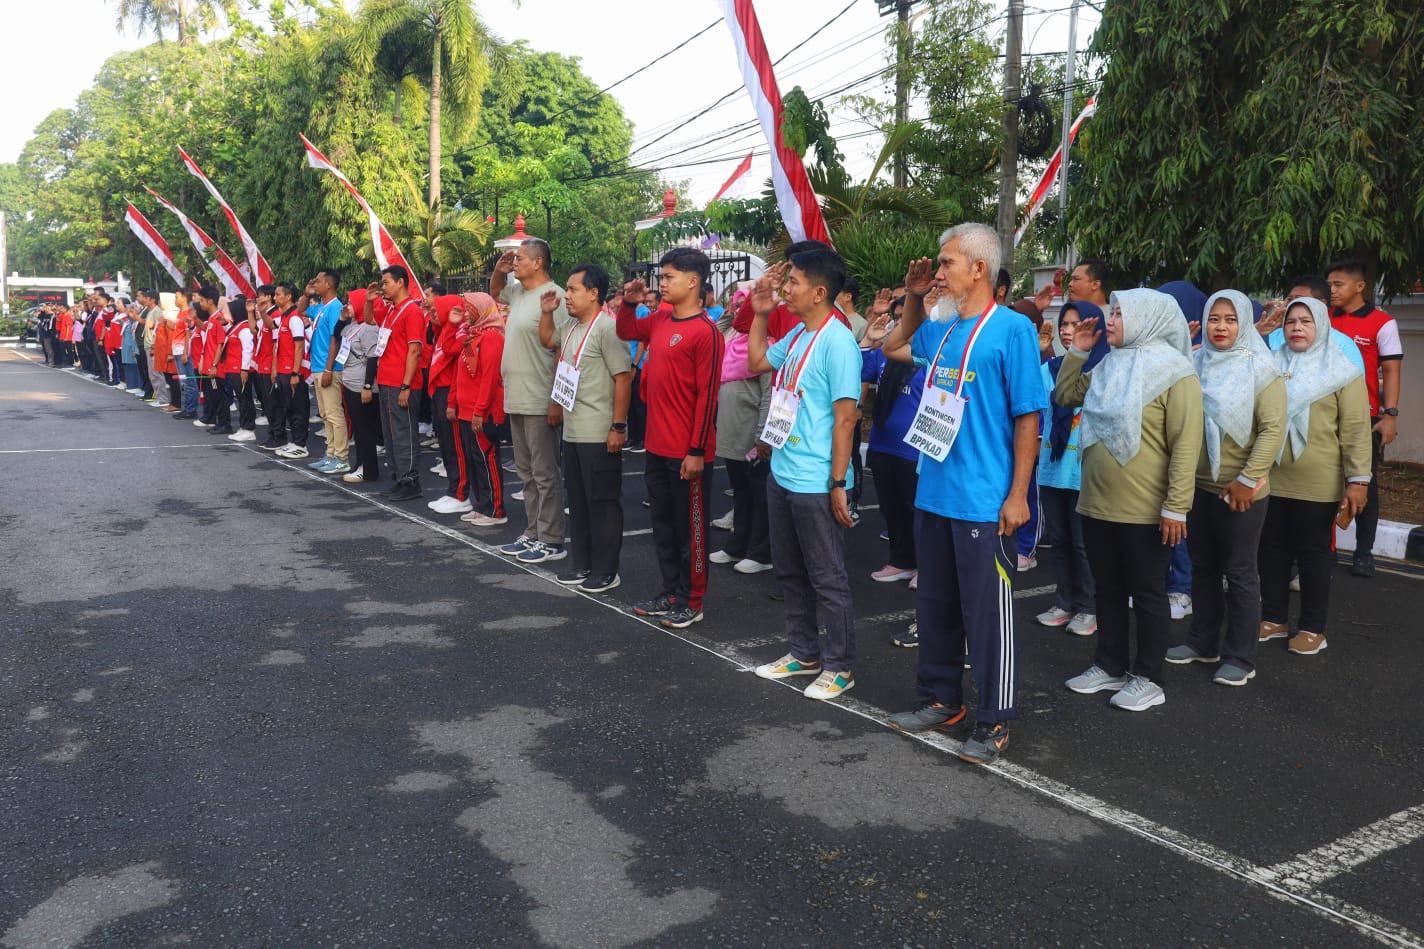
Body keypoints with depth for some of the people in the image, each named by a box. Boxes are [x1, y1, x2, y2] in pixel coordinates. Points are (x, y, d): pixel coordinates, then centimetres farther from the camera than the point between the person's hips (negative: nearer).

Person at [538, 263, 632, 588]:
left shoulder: (607, 328, -15)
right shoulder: (571, 328, 12)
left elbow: (623, 378, -18)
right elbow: (547, 340, 34)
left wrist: (618, 426, -20)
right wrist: (546, 312, 15)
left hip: (599, 435, -9)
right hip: (572, 431, 9)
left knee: (602, 501, 0)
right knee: (577, 500, 16)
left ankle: (606, 571, 9)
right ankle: (582, 563, 27)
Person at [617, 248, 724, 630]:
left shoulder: (705, 331, -16)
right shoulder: (659, 319, 7)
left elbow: (707, 395, -17)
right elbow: (626, 332, 27)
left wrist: (697, 451, -17)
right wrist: (629, 303, 6)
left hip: (687, 452, -8)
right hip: (657, 445, 8)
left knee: (690, 527, 5)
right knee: (663, 524, 16)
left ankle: (692, 602, 16)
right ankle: (670, 591, 29)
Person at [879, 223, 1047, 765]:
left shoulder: (1012, 329, -11)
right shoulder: (941, 329, 9)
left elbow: (1028, 416, -12)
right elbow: (895, 348, 31)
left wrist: (1018, 495, -14)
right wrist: (913, 298, 15)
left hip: (984, 502, -7)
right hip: (933, 494, 7)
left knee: (987, 612, 3)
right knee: (935, 604, 17)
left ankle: (995, 721, 17)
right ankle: (941, 700, 32)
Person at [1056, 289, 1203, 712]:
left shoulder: (1175, 373, -12)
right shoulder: (1109, 367, 10)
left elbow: (1186, 446, -16)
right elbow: (1064, 395, 21)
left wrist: (1176, 507, -19)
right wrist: (1077, 350, 9)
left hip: (1144, 513, -7)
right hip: (1097, 505, 7)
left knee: (1147, 595, 7)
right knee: (1108, 590, 16)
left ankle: (1148, 678, 18)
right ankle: (1110, 666, 29)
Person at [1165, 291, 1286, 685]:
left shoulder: (1260, 369, -8)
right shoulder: (1195, 364, 6)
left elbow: (1273, 429, -14)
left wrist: (1248, 479, -18)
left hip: (1240, 490, -5)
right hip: (1197, 484, 5)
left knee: (1239, 572, 4)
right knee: (1202, 567, 16)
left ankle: (1240, 657, 13)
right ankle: (1203, 641, 30)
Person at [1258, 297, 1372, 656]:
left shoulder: (1342, 372, -3)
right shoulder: (1270, 367, 9)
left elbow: (1355, 430, -7)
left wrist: (1358, 479, -12)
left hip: (1317, 484, -4)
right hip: (1270, 479, 4)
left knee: (1313, 552, 7)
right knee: (1272, 549, 11)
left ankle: (1313, 628, 17)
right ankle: (1273, 619, 25)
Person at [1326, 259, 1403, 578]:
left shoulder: (1382, 323, -3)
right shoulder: (1324, 320, 7)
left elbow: (1392, 370, -6)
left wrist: (1390, 415, -13)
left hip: (1366, 417, -3)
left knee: (1365, 483, 6)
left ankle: (1364, 552, 13)